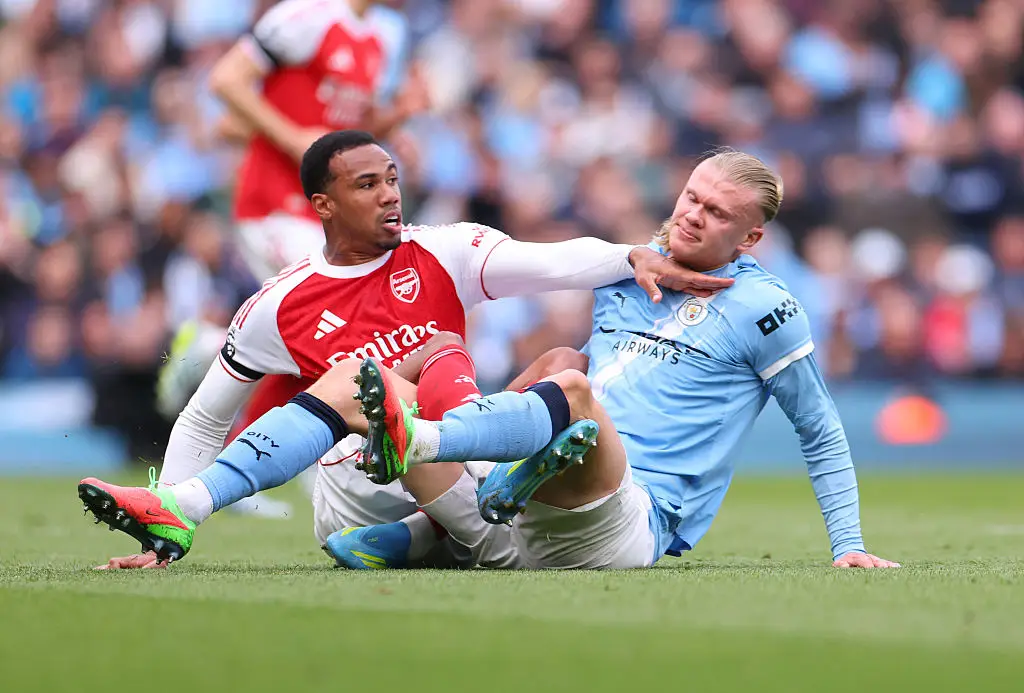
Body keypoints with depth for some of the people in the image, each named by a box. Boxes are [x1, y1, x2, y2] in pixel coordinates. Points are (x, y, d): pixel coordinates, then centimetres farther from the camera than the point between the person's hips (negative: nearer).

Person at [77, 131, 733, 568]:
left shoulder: (443, 254, 9)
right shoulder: (280, 306, 10)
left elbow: (550, 262, -9)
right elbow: (203, 421, 18)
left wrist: (632, 256, -30)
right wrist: (163, 541, 9)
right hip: (358, 494, 0)